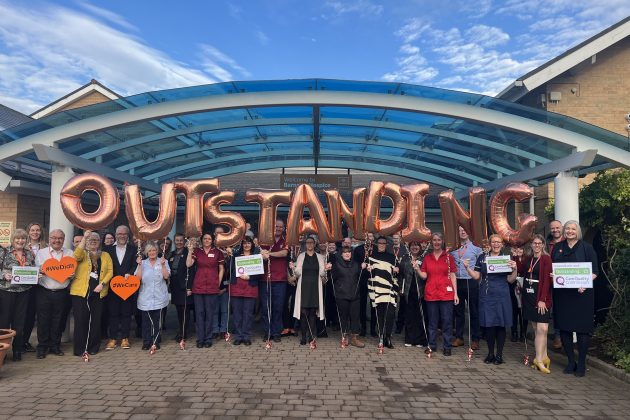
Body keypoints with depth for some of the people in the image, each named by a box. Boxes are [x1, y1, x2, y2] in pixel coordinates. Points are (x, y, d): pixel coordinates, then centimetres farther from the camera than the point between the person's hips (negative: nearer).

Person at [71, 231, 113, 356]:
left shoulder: (105, 255, 12)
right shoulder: (83, 254, 6)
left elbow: (110, 271, 3)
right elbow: (76, 255, -18)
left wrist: (102, 284, -11)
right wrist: (84, 237, -21)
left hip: (98, 293, 2)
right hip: (81, 292, -2)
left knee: (96, 320, 7)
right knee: (80, 320, -1)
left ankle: (93, 347, 17)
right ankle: (79, 348, 9)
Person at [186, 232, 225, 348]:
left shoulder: (218, 253, 5)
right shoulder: (196, 251, 7)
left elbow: (221, 269, 9)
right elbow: (188, 264, -5)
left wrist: (218, 284, 3)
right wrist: (190, 251, -12)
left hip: (212, 287, -1)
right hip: (198, 287, 1)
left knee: (209, 314, 3)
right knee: (199, 313, 4)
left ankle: (208, 339, 12)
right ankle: (200, 339, 12)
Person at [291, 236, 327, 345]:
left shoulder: (320, 257, 10)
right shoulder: (301, 256, 8)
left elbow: (322, 274, 5)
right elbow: (298, 273, 0)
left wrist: (326, 269, -16)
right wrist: (293, 268, -20)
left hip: (315, 287, 1)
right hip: (304, 287, -1)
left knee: (312, 312, 1)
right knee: (303, 312, -5)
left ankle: (311, 336, 7)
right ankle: (303, 337, 1)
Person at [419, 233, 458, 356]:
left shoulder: (448, 257, 4)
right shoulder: (427, 257, 9)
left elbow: (452, 276, 3)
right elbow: (424, 276, 7)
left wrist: (455, 293, -1)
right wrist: (417, 269, -11)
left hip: (446, 293, -2)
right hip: (431, 293, 2)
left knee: (447, 320, 0)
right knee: (432, 321, 9)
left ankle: (447, 347, 11)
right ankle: (432, 345, 19)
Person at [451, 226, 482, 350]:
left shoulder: (476, 247, 0)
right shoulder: (453, 248, 9)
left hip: (471, 283, -3)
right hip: (457, 282, 3)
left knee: (474, 311, 4)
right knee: (458, 311, 11)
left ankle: (475, 339, 13)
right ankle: (459, 337, 20)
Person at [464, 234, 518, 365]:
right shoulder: (482, 258, 7)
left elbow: (511, 280, 2)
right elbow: (476, 276, 8)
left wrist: (514, 269, -15)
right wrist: (467, 267, -6)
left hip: (501, 296, -1)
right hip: (486, 296, 1)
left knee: (501, 325, 3)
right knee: (488, 325, 5)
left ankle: (499, 354, 16)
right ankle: (490, 353, 19)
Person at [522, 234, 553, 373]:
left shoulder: (546, 259, -5)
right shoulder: (528, 258, 12)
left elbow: (547, 280, -11)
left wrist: (542, 299, -16)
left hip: (541, 296, -5)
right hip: (528, 295, 5)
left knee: (541, 329, -8)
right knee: (536, 328, 8)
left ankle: (539, 359, -1)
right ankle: (543, 357, 15)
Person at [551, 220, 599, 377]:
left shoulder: (586, 248, 0)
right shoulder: (558, 247, 10)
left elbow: (595, 271, -3)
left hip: (581, 294, -3)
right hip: (561, 294, 3)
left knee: (582, 328, 2)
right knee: (564, 327, 6)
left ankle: (581, 364, 15)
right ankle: (571, 362, 21)